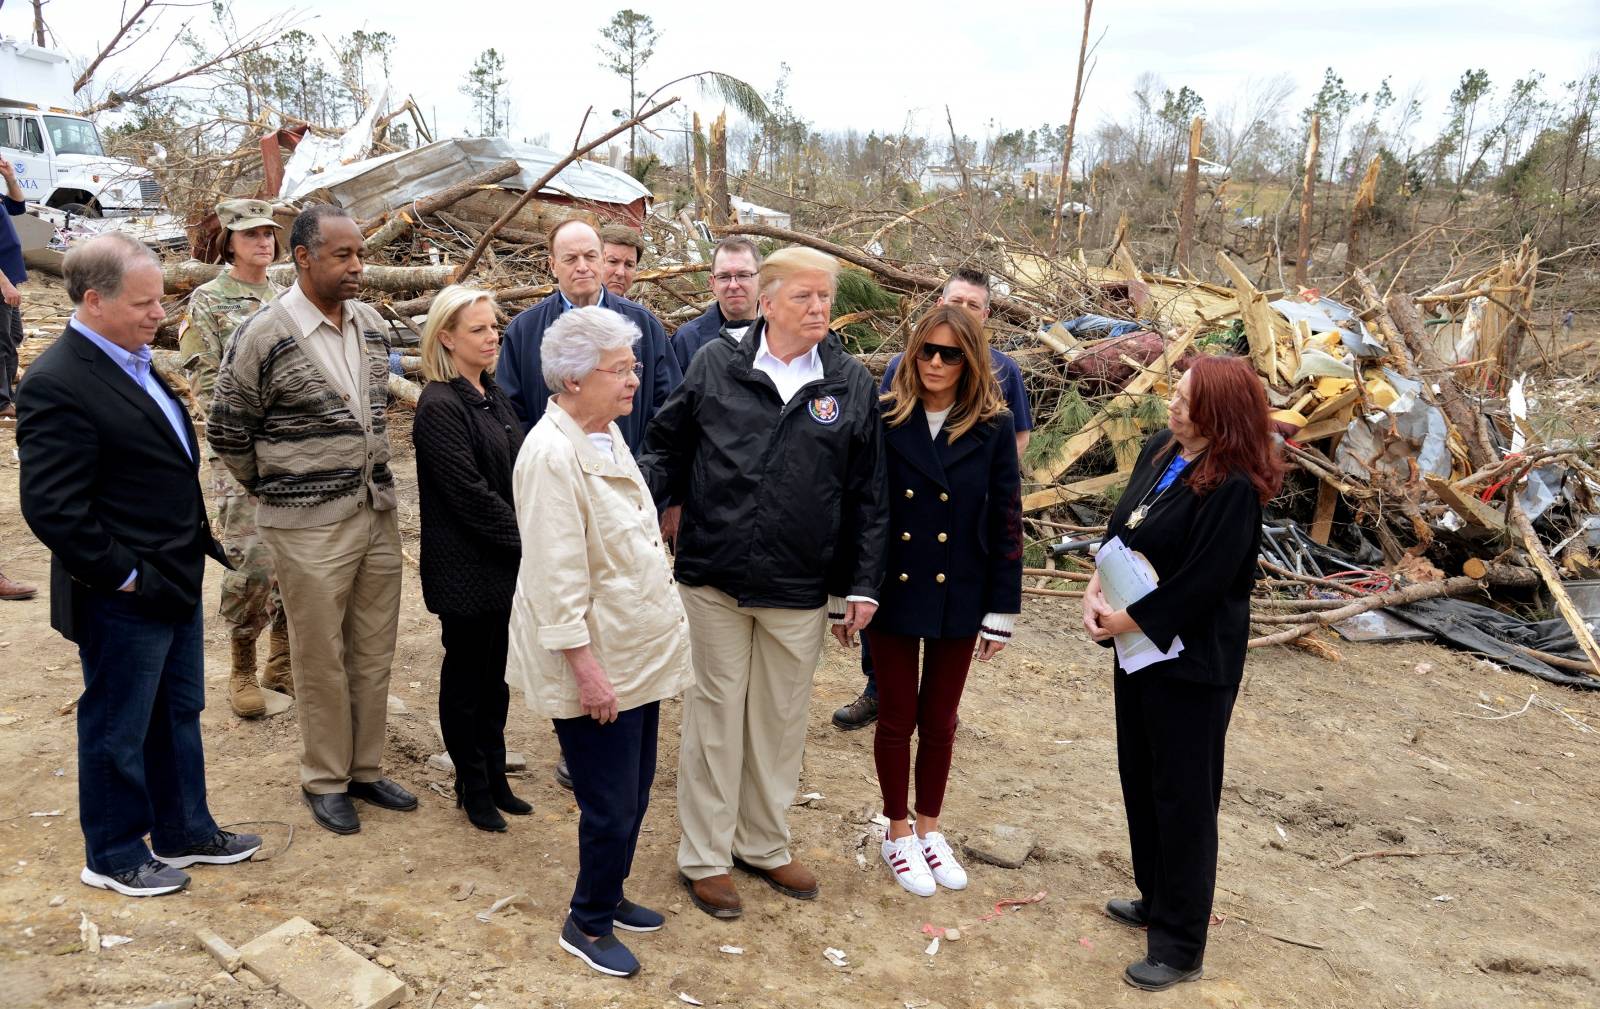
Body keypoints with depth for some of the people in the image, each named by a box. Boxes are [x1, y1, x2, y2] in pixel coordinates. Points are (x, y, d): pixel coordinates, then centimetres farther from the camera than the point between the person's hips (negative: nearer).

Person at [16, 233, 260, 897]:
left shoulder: (135, 362, 8)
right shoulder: (57, 384, -21)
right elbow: (52, 508, -24)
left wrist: (198, 546, 12)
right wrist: (125, 577, -18)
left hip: (177, 584, 9)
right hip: (125, 600, -9)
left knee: (178, 715, 21)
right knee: (118, 731, 10)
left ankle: (185, 833, 38)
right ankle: (114, 857, 29)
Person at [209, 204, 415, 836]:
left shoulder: (369, 323, 6)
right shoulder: (264, 337, -12)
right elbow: (227, 434, -3)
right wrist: (281, 490, 5)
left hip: (378, 515, 6)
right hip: (310, 527, -5)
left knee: (374, 653, 13)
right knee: (321, 659, 6)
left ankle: (365, 769, 29)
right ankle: (325, 780, 23)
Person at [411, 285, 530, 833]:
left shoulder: (492, 394, 9)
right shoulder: (440, 406, -16)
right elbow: (471, 494, -20)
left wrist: (529, 538, 1)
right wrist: (526, 540, -15)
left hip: (503, 562, 8)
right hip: (466, 567, -7)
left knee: (494, 676, 17)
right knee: (465, 678, 9)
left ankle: (494, 777, 31)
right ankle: (473, 787, 24)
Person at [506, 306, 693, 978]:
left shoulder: (607, 432, 8)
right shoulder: (552, 454, -22)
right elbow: (557, 578, -23)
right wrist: (587, 668, -22)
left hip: (637, 656, 9)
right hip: (596, 667, -9)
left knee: (633, 792, 19)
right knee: (612, 807, 3)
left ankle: (609, 897, 40)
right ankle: (588, 925, 25)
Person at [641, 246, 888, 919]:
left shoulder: (853, 384, 2)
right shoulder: (714, 366, -1)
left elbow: (867, 498, 5)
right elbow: (667, 452, 5)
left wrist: (862, 586, 4)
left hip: (800, 590, 2)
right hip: (714, 580, -1)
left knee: (781, 720, 15)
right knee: (715, 717, 10)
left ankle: (764, 845, 35)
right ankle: (705, 857, 26)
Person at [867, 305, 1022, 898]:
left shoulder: (993, 428, -4)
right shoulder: (885, 420, -6)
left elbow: (1005, 522, -1)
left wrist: (1001, 611, -2)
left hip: (957, 599, 1)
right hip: (893, 593, -1)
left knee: (939, 721, 14)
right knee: (896, 718, 10)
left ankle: (929, 829, 33)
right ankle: (898, 833, 28)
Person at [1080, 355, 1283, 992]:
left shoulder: (1233, 487, -22)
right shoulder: (1159, 452, 3)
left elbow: (1200, 582, -23)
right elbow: (1119, 531, 9)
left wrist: (1125, 622, -15)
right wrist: (1095, 588, -6)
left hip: (1193, 660, -8)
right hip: (1138, 646, 8)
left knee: (1183, 796, 3)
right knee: (1139, 778, 20)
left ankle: (1180, 945, 18)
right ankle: (1157, 899, 40)